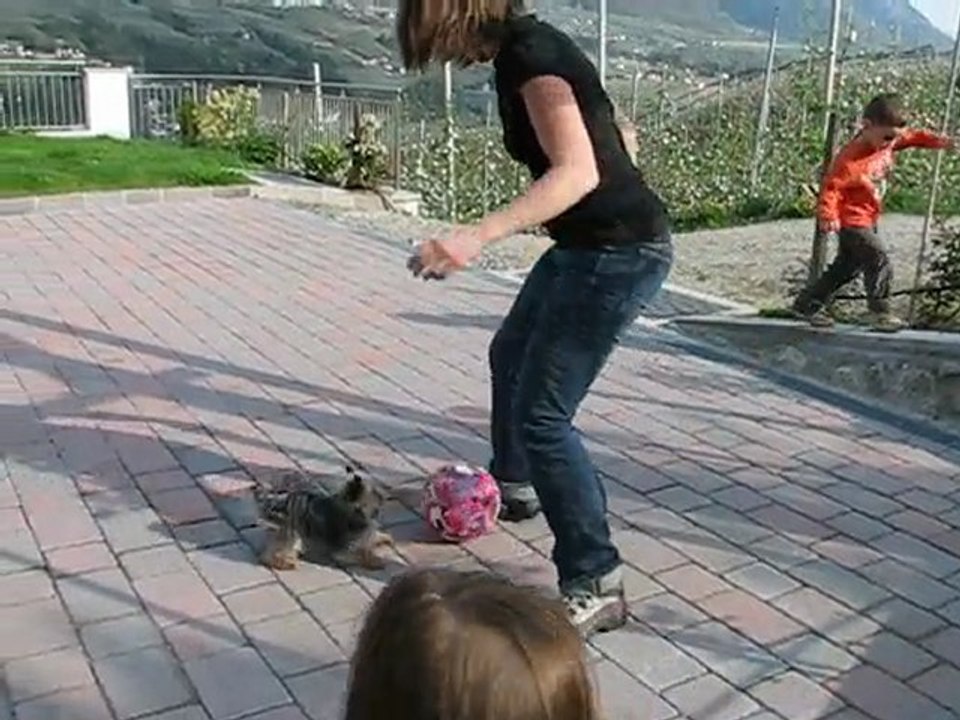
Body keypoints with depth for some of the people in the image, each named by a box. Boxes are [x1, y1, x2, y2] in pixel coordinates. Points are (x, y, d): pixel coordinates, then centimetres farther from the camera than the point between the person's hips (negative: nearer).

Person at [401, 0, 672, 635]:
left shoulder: (527, 53, -18)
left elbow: (577, 172, -30)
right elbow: (610, 137, 18)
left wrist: (477, 236, -39)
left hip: (618, 251, -10)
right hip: (591, 244, 11)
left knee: (541, 412, -10)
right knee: (510, 357, 26)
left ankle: (597, 587, -1)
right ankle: (515, 485, 50)